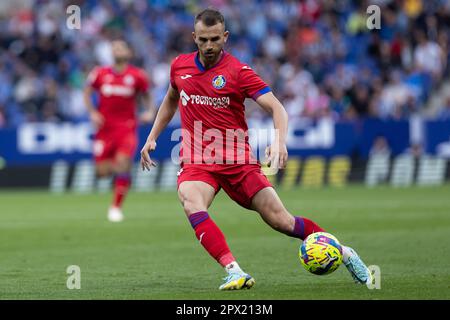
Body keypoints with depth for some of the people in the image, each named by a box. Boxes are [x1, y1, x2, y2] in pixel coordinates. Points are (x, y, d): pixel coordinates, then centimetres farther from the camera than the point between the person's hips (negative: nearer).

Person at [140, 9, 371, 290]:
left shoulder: (238, 71, -7)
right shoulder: (180, 66, 6)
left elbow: (277, 108, -14)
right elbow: (171, 100, 28)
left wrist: (280, 142, -32)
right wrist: (152, 138, 23)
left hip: (237, 160, -2)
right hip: (196, 161, 2)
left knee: (280, 220, -5)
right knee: (192, 204, -32)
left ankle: (345, 255, 17)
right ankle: (234, 272, -40)